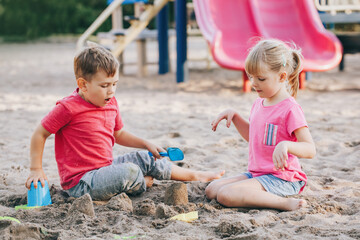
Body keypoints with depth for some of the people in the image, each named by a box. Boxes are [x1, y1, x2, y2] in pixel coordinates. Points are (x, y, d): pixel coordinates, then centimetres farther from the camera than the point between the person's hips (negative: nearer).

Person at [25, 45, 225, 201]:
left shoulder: (111, 104, 8)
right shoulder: (68, 108, -18)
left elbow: (119, 134, 24)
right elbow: (39, 134, -12)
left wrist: (147, 145, 16)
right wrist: (36, 170, -16)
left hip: (106, 167, 9)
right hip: (80, 183, -9)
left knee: (145, 159, 10)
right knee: (130, 172, -27)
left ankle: (195, 176, 25)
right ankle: (144, 183, 8)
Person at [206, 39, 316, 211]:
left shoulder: (290, 109, -15)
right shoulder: (258, 104, 12)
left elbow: (310, 150, -21)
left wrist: (286, 145, -40)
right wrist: (234, 116, 15)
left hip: (280, 179, -9)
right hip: (256, 174, 9)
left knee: (226, 195, -26)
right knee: (211, 190, 0)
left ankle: (284, 203, -20)